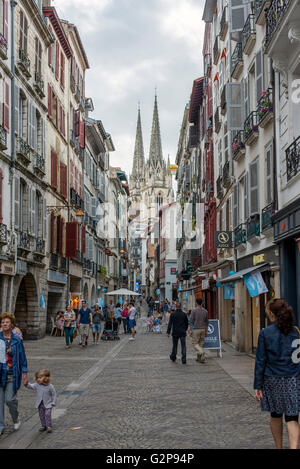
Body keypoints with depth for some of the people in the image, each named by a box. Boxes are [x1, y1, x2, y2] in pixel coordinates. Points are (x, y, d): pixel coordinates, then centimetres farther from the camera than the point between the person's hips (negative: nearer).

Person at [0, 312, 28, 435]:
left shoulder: (17, 340, -2)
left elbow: (22, 358, 2)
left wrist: (25, 374, 1)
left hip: (12, 374, -2)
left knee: (10, 399, -4)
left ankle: (16, 419, 25)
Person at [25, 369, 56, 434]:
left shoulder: (50, 386, -13)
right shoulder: (37, 385, -5)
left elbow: (54, 394, -4)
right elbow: (30, 386, -16)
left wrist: (53, 402, -5)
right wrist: (27, 384, -36)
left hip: (48, 404, -4)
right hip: (40, 404, 4)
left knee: (47, 414, -14)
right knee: (41, 415, 10)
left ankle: (49, 426, -5)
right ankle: (43, 426, 24)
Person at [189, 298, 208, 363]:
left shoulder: (194, 310, -8)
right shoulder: (205, 311, 6)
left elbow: (191, 321, -11)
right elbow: (206, 322, 10)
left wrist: (190, 330, -7)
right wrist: (206, 331, 16)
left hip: (196, 329, -4)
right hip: (203, 329, 4)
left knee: (195, 344, 1)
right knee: (201, 344, 12)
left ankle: (201, 352, -26)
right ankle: (199, 358, 15)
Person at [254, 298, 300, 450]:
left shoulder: (265, 333, -8)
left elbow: (260, 361, -6)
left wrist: (257, 386, -2)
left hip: (272, 380, -1)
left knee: (275, 416, 17)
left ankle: (279, 447, 30)